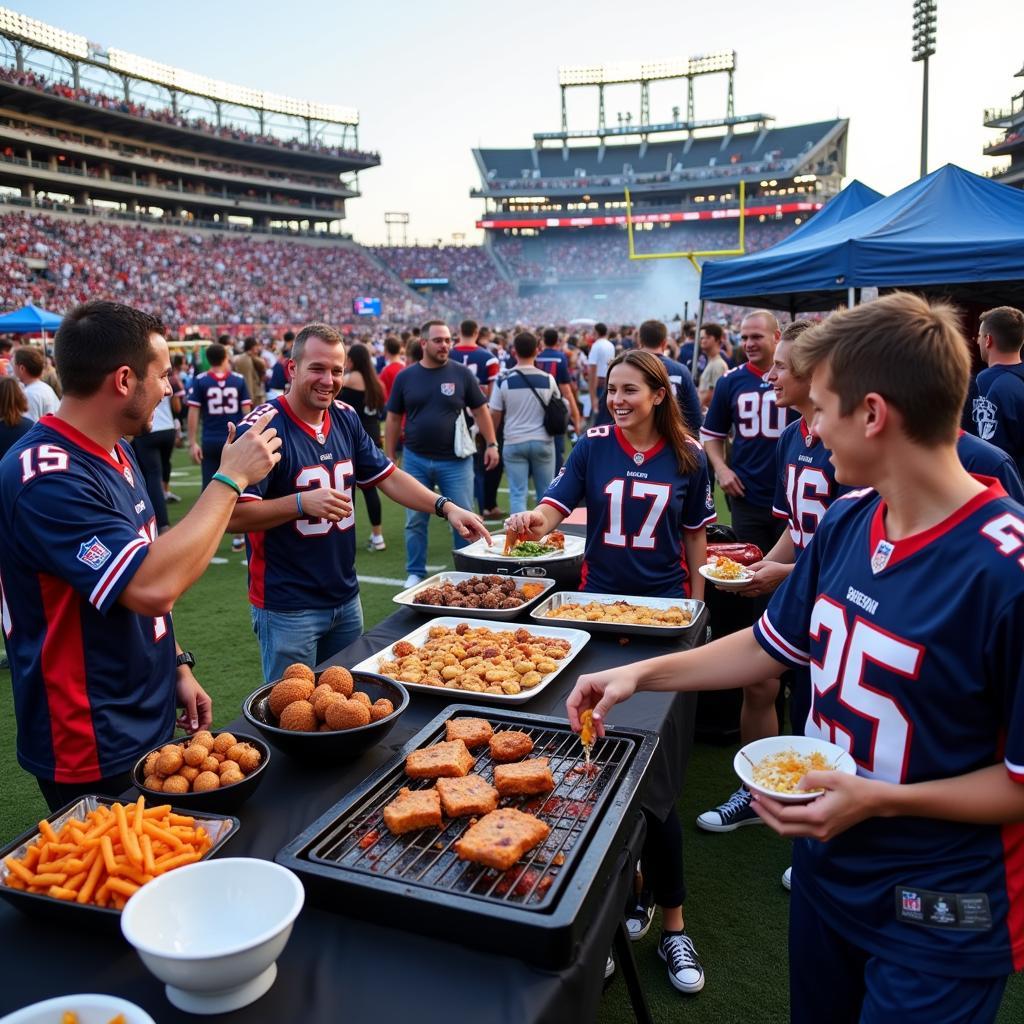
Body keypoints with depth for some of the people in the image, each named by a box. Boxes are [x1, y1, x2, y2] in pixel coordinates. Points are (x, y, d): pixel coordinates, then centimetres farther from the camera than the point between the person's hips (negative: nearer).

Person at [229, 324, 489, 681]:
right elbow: (233, 515, -21)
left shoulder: (346, 418, 4)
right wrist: (302, 503, -32)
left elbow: (387, 476, 10)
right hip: (287, 609, -6)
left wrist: (446, 507, -1)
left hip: (346, 598, 7)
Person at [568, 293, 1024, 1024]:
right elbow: (773, 647, 6)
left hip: (937, 920, -6)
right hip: (824, 866, 6)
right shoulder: (847, 522, -5)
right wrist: (640, 673, 2)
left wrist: (880, 799, -27)